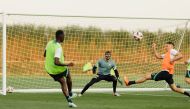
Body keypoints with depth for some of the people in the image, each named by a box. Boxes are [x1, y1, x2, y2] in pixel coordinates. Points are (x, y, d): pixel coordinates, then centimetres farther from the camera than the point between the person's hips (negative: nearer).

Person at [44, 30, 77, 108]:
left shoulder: (50, 43, -3)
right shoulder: (58, 48, -27)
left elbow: (45, 55, 14)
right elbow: (56, 62, -35)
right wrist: (67, 65, -28)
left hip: (49, 69, 6)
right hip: (58, 69, -6)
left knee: (63, 82, 20)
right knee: (68, 76, 25)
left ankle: (69, 100, 12)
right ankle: (70, 94, 38)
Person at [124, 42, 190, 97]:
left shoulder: (172, 51, -1)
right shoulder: (167, 54, 26)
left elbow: (180, 56, -16)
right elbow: (158, 56, 27)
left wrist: (172, 60, -18)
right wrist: (154, 48, 22)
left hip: (165, 72, -10)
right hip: (169, 74, 10)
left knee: (147, 77, -3)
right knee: (174, 89, 12)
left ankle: (129, 83, 2)